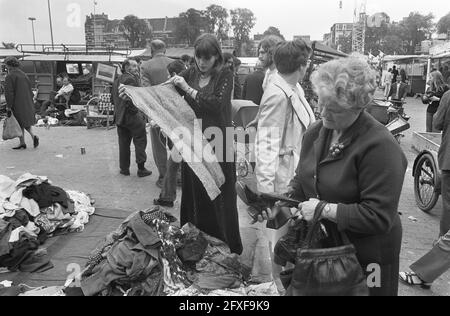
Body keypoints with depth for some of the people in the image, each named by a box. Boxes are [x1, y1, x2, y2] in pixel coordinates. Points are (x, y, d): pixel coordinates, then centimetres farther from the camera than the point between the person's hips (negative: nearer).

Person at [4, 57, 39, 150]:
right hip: (27, 104, 6)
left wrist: (8, 107, -13)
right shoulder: (24, 75, 7)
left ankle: (22, 143, 7)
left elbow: (9, 93, -17)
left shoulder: (9, 77, -13)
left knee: (20, 124, 4)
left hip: (17, 105, -6)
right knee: (26, 122, 16)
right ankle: (33, 136, -2)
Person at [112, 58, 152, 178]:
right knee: (140, 141, 2)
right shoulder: (131, 79, -13)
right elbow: (131, 98, -22)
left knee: (124, 143, 13)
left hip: (119, 116, 8)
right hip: (132, 114, -8)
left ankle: (124, 168, 19)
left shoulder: (117, 80, 16)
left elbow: (114, 99, 18)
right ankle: (141, 169, 4)